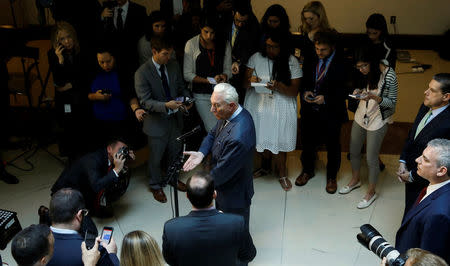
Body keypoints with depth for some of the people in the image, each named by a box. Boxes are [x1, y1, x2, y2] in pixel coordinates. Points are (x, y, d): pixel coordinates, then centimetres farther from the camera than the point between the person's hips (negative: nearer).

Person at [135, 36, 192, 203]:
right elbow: (145, 102, -21)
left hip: (175, 119, 5)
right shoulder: (142, 73, -19)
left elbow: (181, 87, 9)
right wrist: (166, 105, -35)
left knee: (175, 152, 23)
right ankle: (156, 186, 35)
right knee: (156, 157, 12)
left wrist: (187, 99, -14)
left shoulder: (173, 66, -2)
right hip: (157, 122, -5)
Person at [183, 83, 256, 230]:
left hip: (234, 195, -9)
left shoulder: (238, 137, -39)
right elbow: (213, 134, 5)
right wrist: (201, 153, -15)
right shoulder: (231, 115, -9)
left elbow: (222, 171, -29)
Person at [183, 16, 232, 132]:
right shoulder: (192, 44, -2)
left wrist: (223, 76, -12)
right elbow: (187, 75, -4)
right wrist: (209, 80, -15)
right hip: (201, 95, -3)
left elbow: (228, 70, 13)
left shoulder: (224, 45, 6)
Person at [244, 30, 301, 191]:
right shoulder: (256, 58, -1)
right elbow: (245, 82, 2)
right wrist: (250, 80, -23)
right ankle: (265, 166, 40)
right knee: (262, 137, 12)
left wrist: (279, 87, -26)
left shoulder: (292, 62, -5)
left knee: (278, 140, 2)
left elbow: (294, 91, -7)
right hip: (258, 105, 2)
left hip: (281, 108, -2)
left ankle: (282, 173, 25)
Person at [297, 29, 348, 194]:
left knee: (332, 146, 13)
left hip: (331, 112, -3)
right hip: (309, 111, 4)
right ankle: (307, 170, 43)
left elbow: (345, 90, -12)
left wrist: (326, 98, -22)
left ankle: (331, 177, 35)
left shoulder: (342, 63, -15)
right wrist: (304, 92, -11)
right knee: (307, 142, 18)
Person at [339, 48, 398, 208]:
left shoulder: (389, 76, -22)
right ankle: (355, 180, 44)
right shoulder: (365, 73, -4)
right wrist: (359, 91, -10)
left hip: (377, 121, -6)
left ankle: (371, 192, 26)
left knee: (371, 159, 4)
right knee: (354, 152, 19)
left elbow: (392, 103, -14)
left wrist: (375, 97, -31)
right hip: (361, 116, 6)